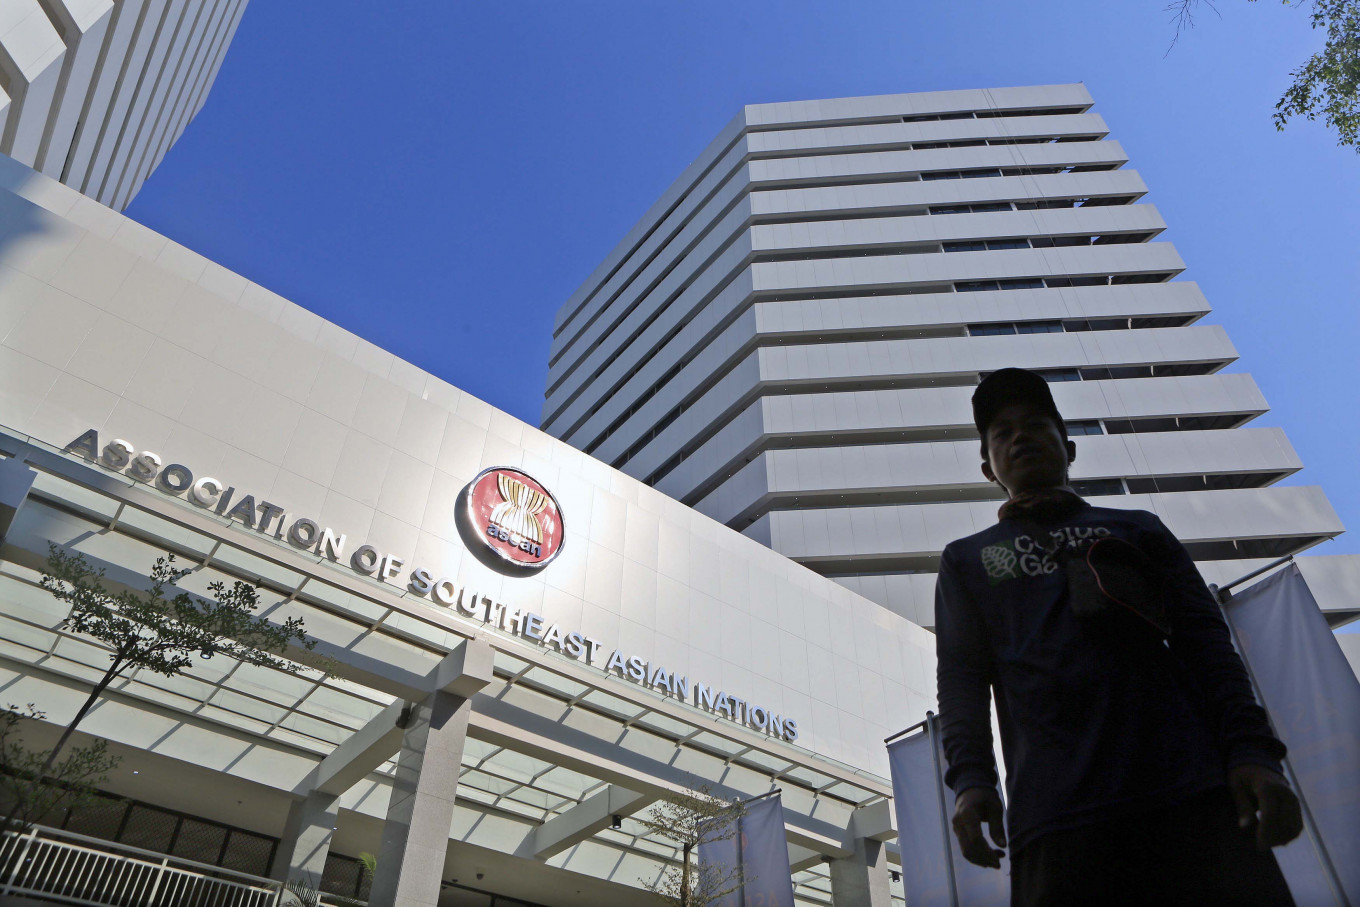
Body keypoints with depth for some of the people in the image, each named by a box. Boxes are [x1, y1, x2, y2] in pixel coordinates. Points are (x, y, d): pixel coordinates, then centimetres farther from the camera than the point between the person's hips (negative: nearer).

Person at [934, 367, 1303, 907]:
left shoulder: (1139, 529, 23)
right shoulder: (966, 559, 20)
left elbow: (1205, 641, 13)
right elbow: (960, 677, 10)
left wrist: (1252, 751, -3)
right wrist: (970, 778, -6)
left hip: (1194, 787, 1)